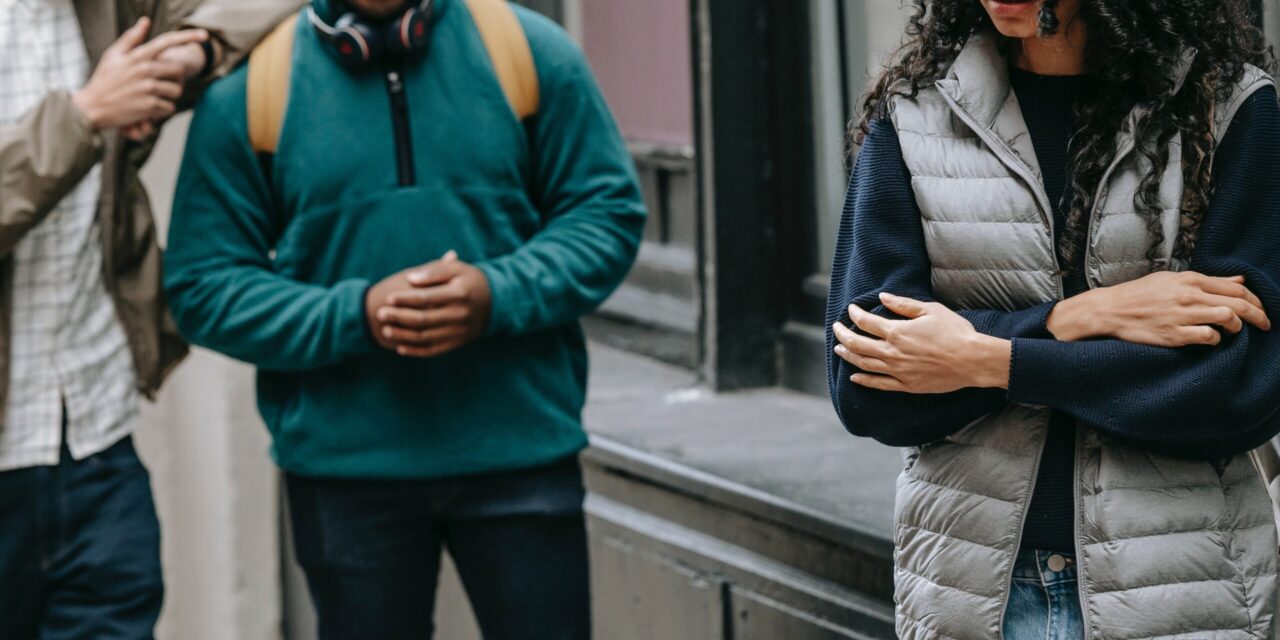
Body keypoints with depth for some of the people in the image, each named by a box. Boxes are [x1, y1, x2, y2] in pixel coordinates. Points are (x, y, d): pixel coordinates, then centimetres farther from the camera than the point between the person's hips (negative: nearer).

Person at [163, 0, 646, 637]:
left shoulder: (534, 52, -1)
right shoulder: (245, 89, -3)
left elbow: (606, 214, 2)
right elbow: (203, 287, -3)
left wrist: (498, 295, -16)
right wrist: (355, 316, -18)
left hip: (521, 450, 0)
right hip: (343, 464, 0)